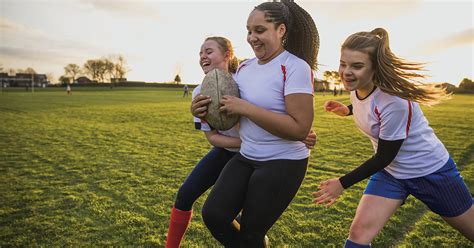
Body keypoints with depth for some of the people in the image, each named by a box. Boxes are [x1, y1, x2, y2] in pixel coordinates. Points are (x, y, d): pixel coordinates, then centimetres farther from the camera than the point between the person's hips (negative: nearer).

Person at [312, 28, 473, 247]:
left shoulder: (394, 101, -34)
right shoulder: (355, 86, -11)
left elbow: (384, 157, -25)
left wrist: (343, 183, -19)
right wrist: (347, 110, -5)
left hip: (430, 170, -5)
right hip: (390, 172, 6)